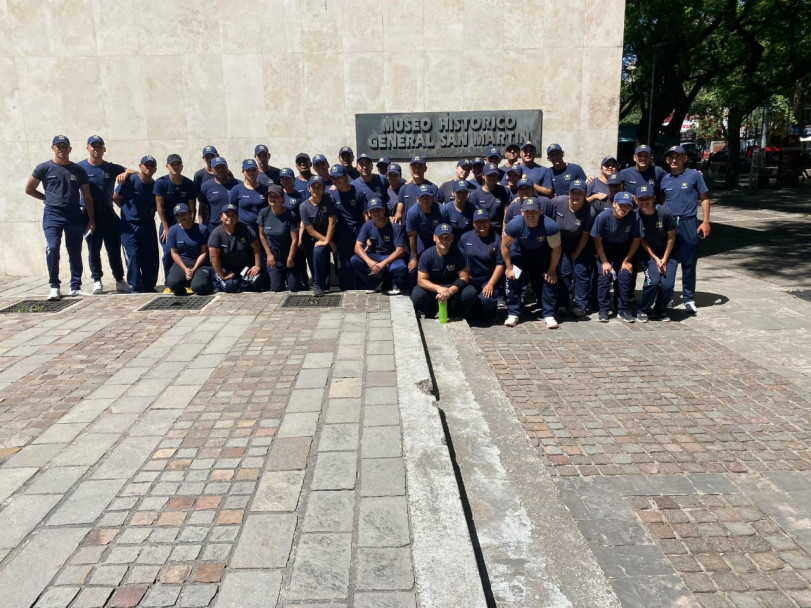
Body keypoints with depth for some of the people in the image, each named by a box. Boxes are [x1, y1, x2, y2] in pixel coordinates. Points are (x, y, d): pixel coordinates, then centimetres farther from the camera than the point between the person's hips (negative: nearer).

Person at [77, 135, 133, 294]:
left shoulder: (112, 168, 8)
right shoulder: (80, 167, 2)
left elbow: (135, 173, 4)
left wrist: (126, 173, -19)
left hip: (108, 213, 2)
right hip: (90, 214, -2)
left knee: (114, 248, 4)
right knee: (93, 249, 4)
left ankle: (119, 280, 11)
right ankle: (97, 281, 12)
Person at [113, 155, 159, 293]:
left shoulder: (155, 185, 3)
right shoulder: (130, 181, -8)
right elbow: (116, 198, 1)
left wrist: (148, 212, 3)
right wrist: (129, 211, 5)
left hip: (148, 225, 4)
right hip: (129, 225, -3)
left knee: (151, 256, 4)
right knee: (133, 256, -4)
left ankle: (149, 285, 16)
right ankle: (135, 286, 5)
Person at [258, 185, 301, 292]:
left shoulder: (290, 215, -18)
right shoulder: (264, 213, -8)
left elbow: (295, 239, -14)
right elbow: (262, 235, 2)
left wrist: (290, 258, -11)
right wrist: (269, 254, -1)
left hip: (288, 256, -2)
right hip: (273, 256, 2)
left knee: (294, 287, -3)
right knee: (276, 287, -3)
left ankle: (287, 276, 31)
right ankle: (281, 275, 31)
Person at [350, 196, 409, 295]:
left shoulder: (395, 226, -18)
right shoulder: (367, 226, -7)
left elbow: (400, 250, -22)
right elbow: (358, 247, -11)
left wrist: (383, 263, -34)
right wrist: (369, 261, -30)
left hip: (392, 257, -4)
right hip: (374, 257, 4)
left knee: (400, 267, -39)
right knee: (353, 260, -21)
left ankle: (400, 286, -2)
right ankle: (375, 283, 1)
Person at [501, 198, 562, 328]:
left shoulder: (550, 226, -35)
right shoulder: (514, 225, -34)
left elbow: (556, 249, -19)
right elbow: (505, 246, -17)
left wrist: (552, 270, -13)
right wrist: (508, 267, -13)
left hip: (543, 252, 0)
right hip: (520, 251, 0)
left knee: (550, 279, -9)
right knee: (513, 279, -11)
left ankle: (549, 315, 2)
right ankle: (513, 314, 1)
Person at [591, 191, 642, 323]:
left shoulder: (634, 218, -23)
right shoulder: (603, 217, -24)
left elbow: (636, 240, -10)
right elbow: (597, 240, -13)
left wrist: (627, 261, -9)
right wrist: (604, 262, -12)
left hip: (625, 250, 1)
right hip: (605, 250, -1)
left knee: (625, 275, -13)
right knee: (604, 276, -15)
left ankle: (623, 310, 2)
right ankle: (603, 310, -2)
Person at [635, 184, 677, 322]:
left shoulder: (665, 213, -18)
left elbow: (671, 238, -7)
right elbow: (642, 241, -6)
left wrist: (664, 259, -8)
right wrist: (656, 259, -10)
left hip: (667, 253, 0)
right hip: (649, 254, 0)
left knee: (667, 283, -15)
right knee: (653, 280, -21)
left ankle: (660, 311, 13)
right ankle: (643, 311, 2)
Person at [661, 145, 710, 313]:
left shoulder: (694, 175, 1)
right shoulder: (665, 179, 10)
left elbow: (704, 198, 2)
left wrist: (705, 222, -6)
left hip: (688, 224, -3)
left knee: (689, 263, 4)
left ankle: (689, 299, 14)